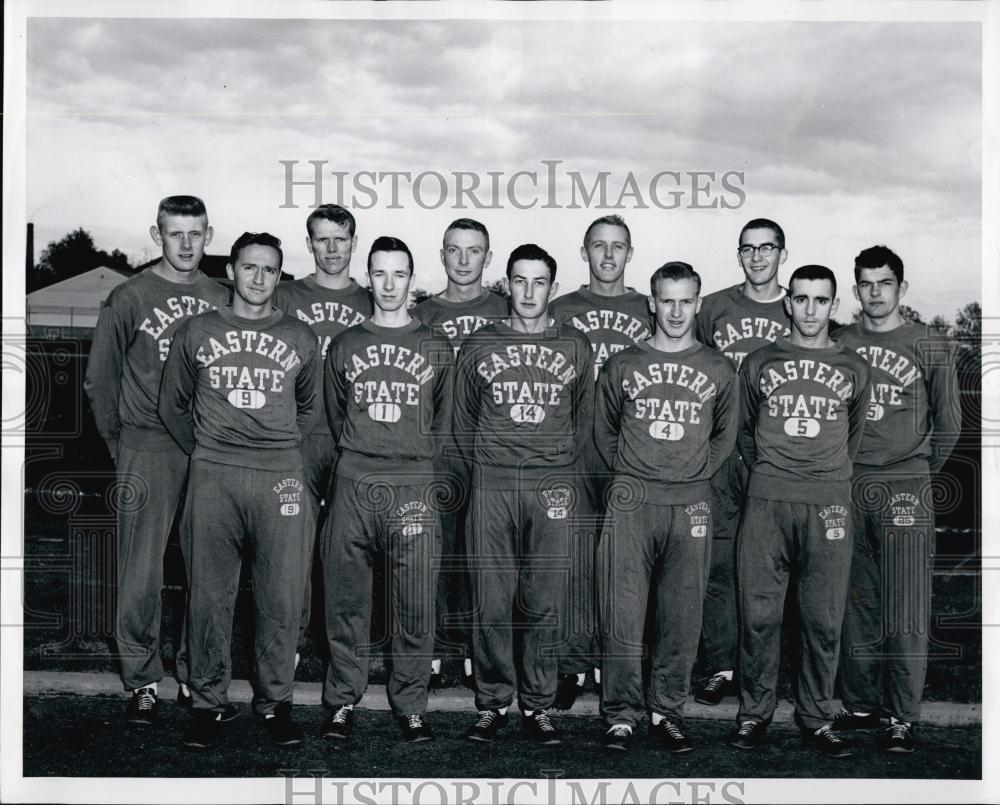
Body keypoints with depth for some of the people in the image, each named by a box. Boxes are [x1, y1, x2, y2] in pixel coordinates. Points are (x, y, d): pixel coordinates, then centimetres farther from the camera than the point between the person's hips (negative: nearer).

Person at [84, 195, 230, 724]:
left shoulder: (221, 300, 8)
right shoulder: (129, 298, 0)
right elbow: (100, 379, 4)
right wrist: (120, 446, 2)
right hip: (148, 449, -3)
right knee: (142, 572, -2)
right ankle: (141, 681, 11)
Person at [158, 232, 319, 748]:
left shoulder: (300, 339, 12)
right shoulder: (196, 333, 11)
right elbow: (173, 405, 20)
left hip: (281, 478, 0)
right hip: (212, 478, 0)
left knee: (281, 599, -1)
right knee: (209, 596, 1)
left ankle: (275, 701, 12)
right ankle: (208, 701, 14)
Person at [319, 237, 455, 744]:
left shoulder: (436, 349, 10)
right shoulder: (345, 346, 12)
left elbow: (442, 423, 14)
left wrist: (419, 464, 11)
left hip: (414, 488, -1)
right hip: (353, 486, 1)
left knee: (414, 607, -2)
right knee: (346, 601, 3)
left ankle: (410, 706, 8)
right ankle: (343, 701, 14)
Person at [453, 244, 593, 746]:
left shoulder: (575, 347, 8)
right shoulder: (479, 347, 8)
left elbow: (583, 417, 16)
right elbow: (463, 420, 15)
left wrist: (558, 462, 12)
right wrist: (485, 465, 12)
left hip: (552, 487, 0)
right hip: (491, 487, 0)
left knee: (546, 603, 1)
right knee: (491, 601, 0)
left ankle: (539, 706, 10)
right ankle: (492, 703, 11)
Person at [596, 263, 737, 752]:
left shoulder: (719, 371, 9)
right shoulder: (621, 366, 7)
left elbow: (725, 436, 17)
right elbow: (604, 430, 15)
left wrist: (695, 472, 6)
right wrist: (630, 473, 6)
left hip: (691, 504, 1)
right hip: (631, 503, -1)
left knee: (682, 619, 3)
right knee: (622, 616, -3)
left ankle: (667, 711, 14)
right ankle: (621, 714, 5)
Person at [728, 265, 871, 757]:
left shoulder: (854, 370, 12)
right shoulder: (759, 363, 10)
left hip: (829, 504, 1)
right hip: (767, 502, 0)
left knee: (824, 620, 1)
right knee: (759, 614, -1)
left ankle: (816, 718, 12)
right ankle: (754, 713, 9)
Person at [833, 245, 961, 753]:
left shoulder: (931, 348, 2)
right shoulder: (840, 345, 8)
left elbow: (948, 422, 8)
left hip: (905, 488, -3)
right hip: (848, 487, 3)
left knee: (904, 611, -4)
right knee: (857, 605, 8)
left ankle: (904, 717, 2)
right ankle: (861, 705, 19)